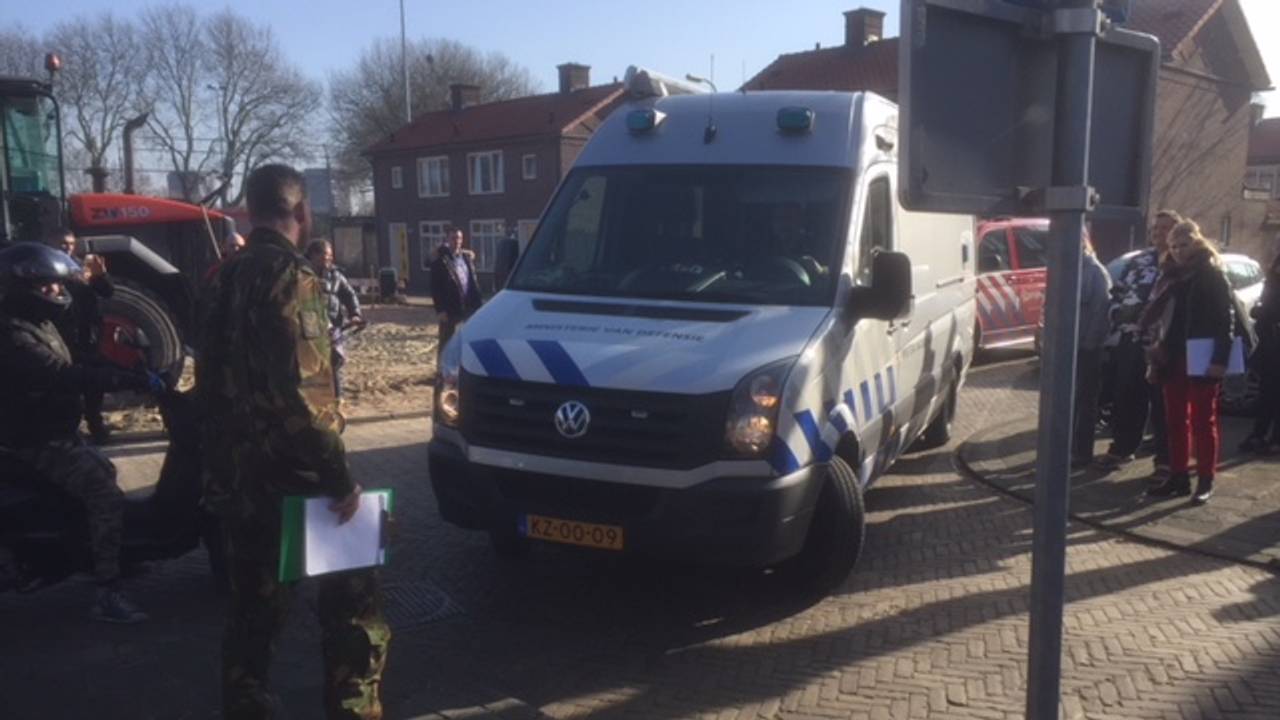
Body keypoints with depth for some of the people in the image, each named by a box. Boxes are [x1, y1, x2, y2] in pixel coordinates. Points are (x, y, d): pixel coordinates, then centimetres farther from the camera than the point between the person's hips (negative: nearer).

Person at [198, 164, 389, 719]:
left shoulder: (226, 278, 12)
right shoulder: (291, 277, -15)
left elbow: (211, 379, 17)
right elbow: (303, 395, -23)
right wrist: (338, 476, -19)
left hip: (235, 474, 9)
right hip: (291, 476, -9)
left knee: (251, 604, 18)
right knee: (352, 604, 2)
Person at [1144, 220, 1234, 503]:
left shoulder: (1213, 275, -5)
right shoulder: (1171, 276, 12)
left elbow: (1226, 318, -11)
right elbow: (1156, 316, 13)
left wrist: (1220, 358, -19)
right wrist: (1157, 354, 6)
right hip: (1172, 358, 6)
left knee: (1203, 421, 1)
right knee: (1175, 421, 9)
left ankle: (1205, 480, 7)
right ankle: (1178, 476, 17)